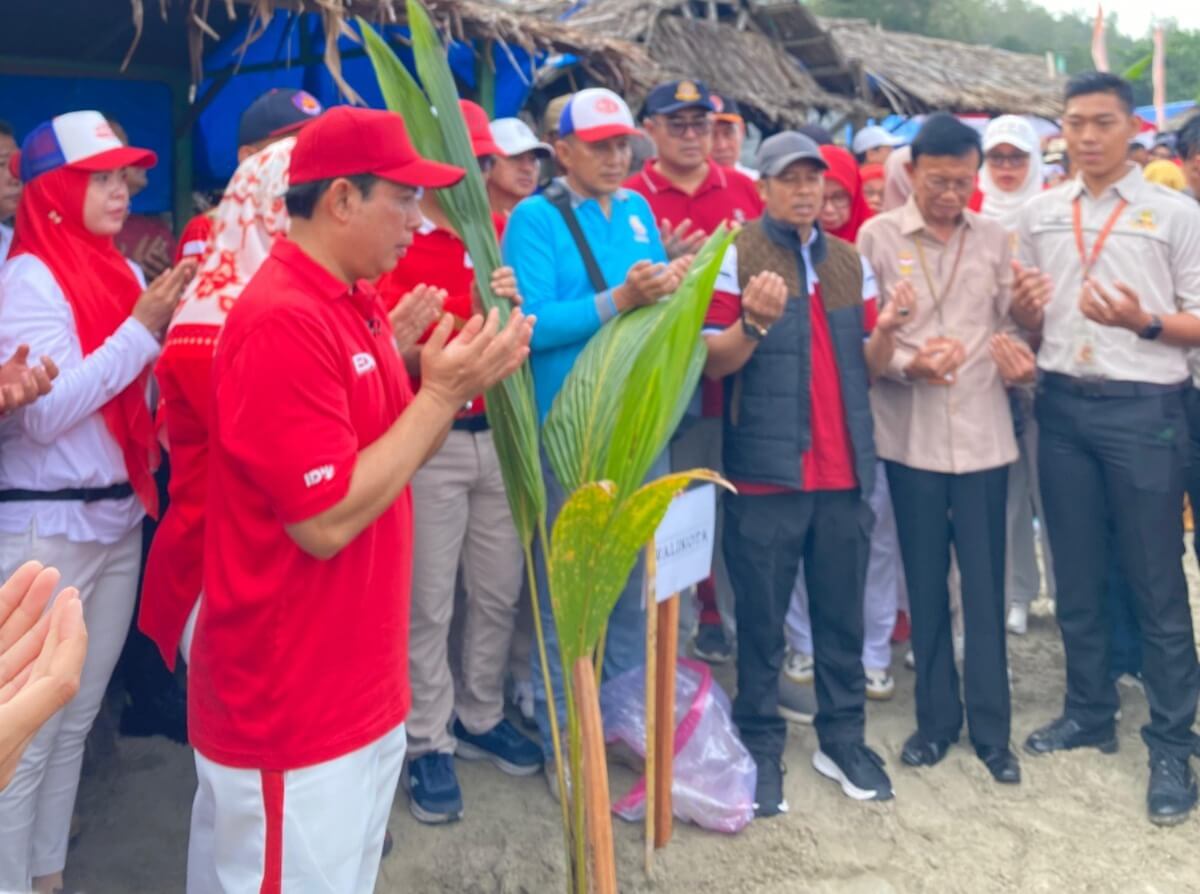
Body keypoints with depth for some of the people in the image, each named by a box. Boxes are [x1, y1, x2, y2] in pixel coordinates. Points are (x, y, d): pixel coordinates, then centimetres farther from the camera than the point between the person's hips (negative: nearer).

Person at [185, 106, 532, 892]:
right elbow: (327, 521, -25)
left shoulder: (352, 303, 8)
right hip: (291, 708, -9)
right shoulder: (282, 322, -22)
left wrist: (458, 385, 0)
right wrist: (441, 392, -19)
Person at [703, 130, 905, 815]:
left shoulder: (851, 261, 15)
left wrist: (886, 332, -4)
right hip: (766, 469, -4)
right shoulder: (738, 256, -1)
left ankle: (843, 739, 26)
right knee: (761, 619, 5)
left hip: (845, 469, 5)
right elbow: (713, 363, -5)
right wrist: (755, 321, -24)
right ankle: (761, 747, 18)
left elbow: (864, 364, 17)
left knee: (843, 613, 11)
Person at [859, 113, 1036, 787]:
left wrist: (1019, 358, -10)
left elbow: (1009, 326, 11)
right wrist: (908, 363, -20)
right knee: (925, 580, 9)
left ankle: (992, 727, 18)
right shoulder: (877, 237, 0)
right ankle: (937, 717, 24)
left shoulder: (995, 239, 8)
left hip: (984, 433, 2)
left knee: (986, 583, 5)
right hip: (911, 435, -1)